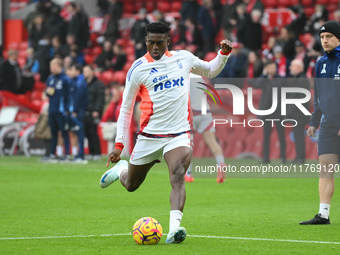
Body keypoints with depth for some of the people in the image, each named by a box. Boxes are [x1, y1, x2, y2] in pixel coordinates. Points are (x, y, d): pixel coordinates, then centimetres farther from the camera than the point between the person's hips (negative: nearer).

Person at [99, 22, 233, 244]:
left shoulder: (184, 58, 5)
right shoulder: (138, 69, -5)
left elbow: (210, 71, 25)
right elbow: (126, 109, 1)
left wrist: (224, 54, 6)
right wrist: (119, 144, -4)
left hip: (179, 135, 0)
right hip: (149, 136, 0)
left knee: (178, 176, -27)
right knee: (131, 185, 15)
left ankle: (174, 228, -39)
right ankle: (121, 169, 51)